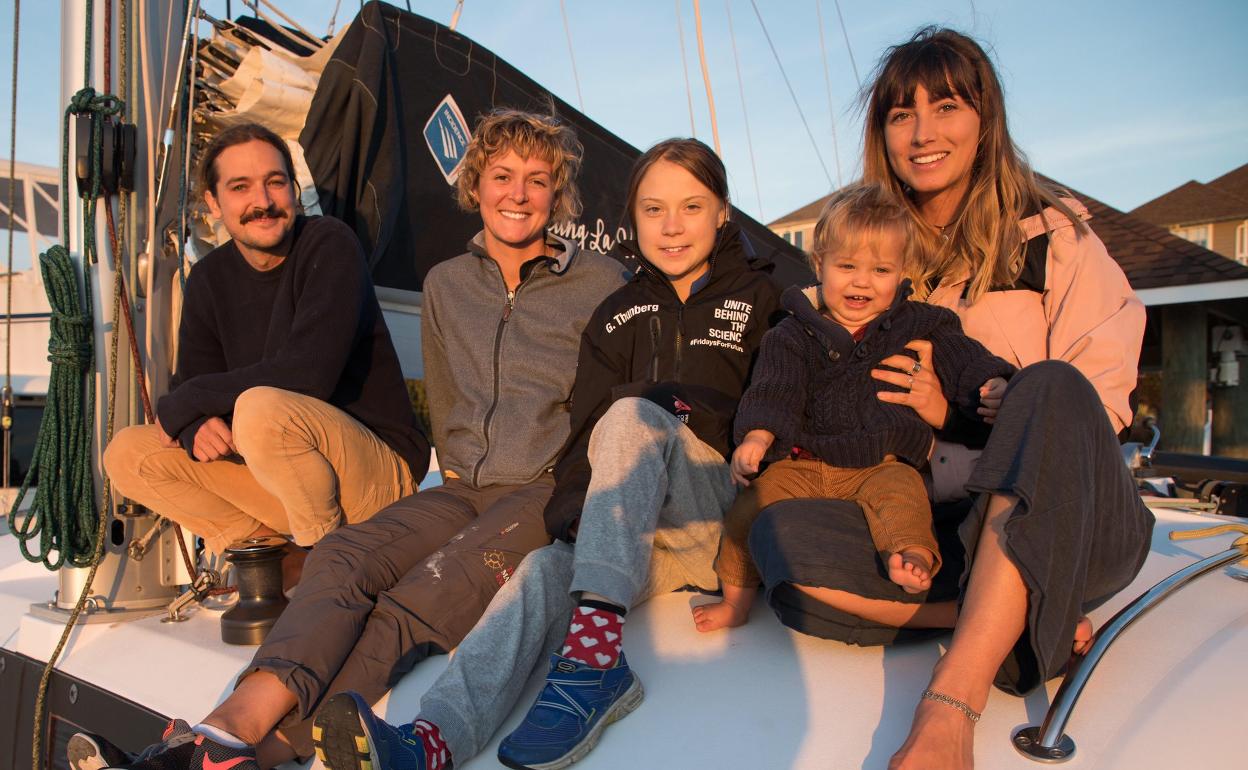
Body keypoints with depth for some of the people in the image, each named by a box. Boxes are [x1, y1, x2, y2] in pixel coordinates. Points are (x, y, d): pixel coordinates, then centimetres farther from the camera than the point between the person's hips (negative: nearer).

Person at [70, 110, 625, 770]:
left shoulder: (600, 282, 5)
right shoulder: (446, 283, 17)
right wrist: (457, 480, 11)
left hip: (553, 493, -4)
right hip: (463, 491, 4)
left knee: (419, 603, -30)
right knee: (343, 556, -26)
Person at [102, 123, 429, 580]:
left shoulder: (329, 246, -13)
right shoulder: (210, 279, 8)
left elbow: (308, 375, -25)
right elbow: (190, 384, 7)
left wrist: (181, 406, -13)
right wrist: (196, 427, -19)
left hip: (381, 472, -7)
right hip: (283, 483, 7)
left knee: (261, 408, -33)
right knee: (127, 454, 0)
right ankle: (289, 559, -2)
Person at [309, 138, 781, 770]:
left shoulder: (762, 298, 10)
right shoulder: (619, 314, 16)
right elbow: (586, 429, 7)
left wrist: (676, 408, -7)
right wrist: (571, 520, -11)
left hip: (727, 522, -2)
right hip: (641, 537, 3)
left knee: (633, 415, -29)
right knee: (547, 570, -28)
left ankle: (595, 655, -40)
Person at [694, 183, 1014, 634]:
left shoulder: (920, 325, 11)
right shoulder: (793, 335, 6)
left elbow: (963, 359, 4)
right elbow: (773, 390, -4)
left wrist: (992, 386, -19)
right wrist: (756, 436, -22)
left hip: (882, 463, 0)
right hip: (802, 463, 1)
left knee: (900, 495, -33)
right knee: (750, 507, -15)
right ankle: (736, 599, 0)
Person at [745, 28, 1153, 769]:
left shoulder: (1053, 235, 5)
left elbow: (1100, 404, -2)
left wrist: (958, 416, -15)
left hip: (1069, 523, -2)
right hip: (936, 531, 2)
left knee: (1051, 388, -34)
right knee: (781, 536, -25)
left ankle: (953, 701, -40)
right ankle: (1033, 624, -20)